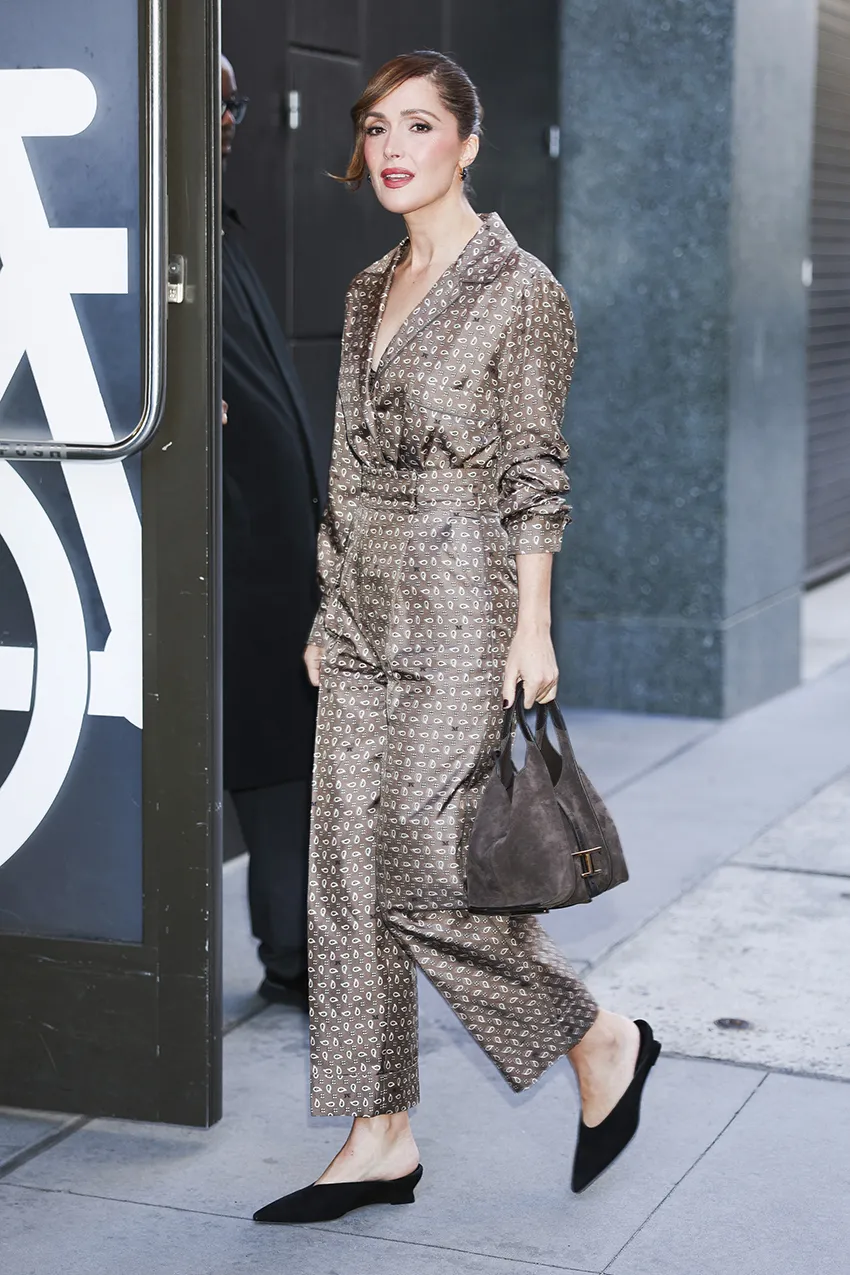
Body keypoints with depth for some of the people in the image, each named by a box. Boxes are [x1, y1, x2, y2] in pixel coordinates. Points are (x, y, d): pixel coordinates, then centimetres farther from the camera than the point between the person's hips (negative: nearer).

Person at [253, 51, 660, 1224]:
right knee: (349, 873, 5)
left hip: (460, 608, -8)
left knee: (422, 874, -7)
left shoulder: (519, 289, -7)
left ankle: (602, 1042, 16)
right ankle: (381, 1140, 14)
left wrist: (532, 626, -14)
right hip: (366, 615, 8)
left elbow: (534, 471, -10)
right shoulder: (371, 289, 14)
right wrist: (331, 610, 16)